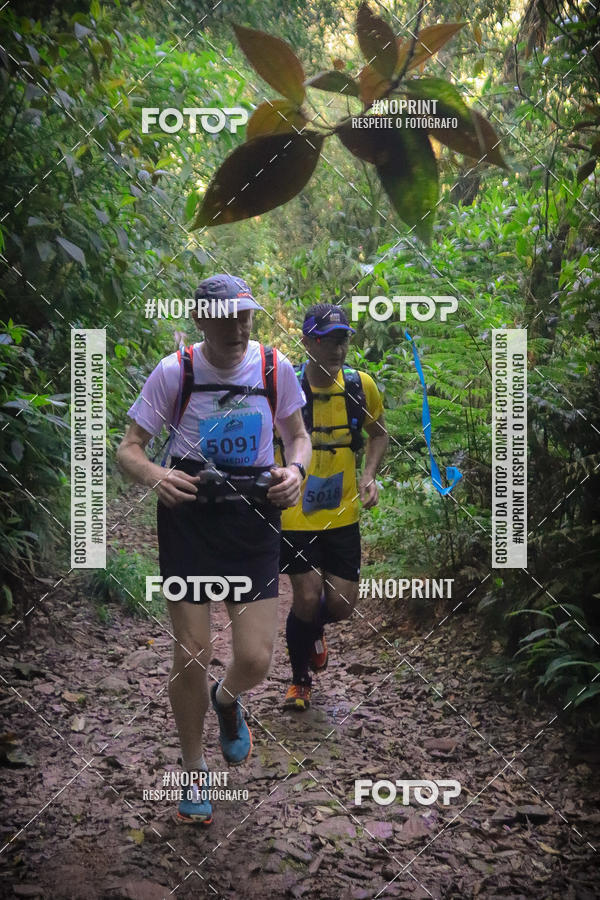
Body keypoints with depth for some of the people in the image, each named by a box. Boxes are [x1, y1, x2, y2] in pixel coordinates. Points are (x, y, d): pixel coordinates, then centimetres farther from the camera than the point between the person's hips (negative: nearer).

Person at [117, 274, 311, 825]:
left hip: (255, 520, 1)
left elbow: (299, 436, 12)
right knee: (191, 655, 0)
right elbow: (129, 448, -2)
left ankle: (227, 700, 36)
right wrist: (155, 477, -25)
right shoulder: (174, 372, -7)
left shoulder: (275, 368, -2)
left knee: (255, 661, -5)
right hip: (189, 517, -1)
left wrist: (295, 470, -11)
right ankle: (194, 772, 27)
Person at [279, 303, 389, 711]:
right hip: (294, 514, -3)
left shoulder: (361, 385, -5)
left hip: (342, 514, 3)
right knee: (308, 598, -6)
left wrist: (370, 475, -3)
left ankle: (314, 630, 40)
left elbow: (378, 433, 12)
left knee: (342, 603, 1)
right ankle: (300, 681, 21)